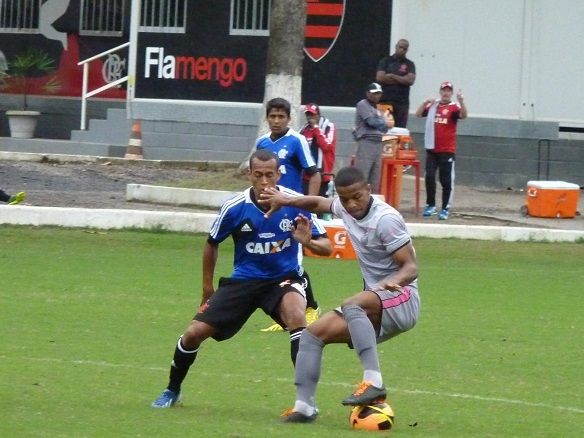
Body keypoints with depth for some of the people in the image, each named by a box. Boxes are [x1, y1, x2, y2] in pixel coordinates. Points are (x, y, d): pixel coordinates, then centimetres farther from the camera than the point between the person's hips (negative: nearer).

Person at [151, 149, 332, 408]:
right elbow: (212, 244, 7)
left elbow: (326, 247, -10)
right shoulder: (235, 208, -12)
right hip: (243, 280, 2)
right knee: (194, 333, -6)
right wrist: (207, 287, 12)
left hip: (284, 279, -2)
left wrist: (308, 242, -33)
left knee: (296, 315, -35)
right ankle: (172, 391, 23)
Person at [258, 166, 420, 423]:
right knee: (314, 334, 2)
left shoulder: (385, 219, -18)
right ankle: (304, 406, -2)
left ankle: (373, 382, -46)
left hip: (402, 299, -9)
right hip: (374, 311, 9)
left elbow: (411, 268, -20)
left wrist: (392, 281, -40)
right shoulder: (345, 209, 7)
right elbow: (319, 203, 31)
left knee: (352, 306, -37)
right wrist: (286, 201, 19)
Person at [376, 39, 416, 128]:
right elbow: (380, 77, -5)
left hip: (402, 102, 0)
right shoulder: (386, 61, 10)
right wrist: (401, 80, -2)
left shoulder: (409, 64, 11)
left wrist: (393, 76, -5)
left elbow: (410, 80, -5)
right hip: (385, 100, 0)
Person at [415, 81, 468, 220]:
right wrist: (425, 102, -10)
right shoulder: (432, 106, 8)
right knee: (429, 177, 2)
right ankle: (430, 205, 14)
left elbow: (463, 115, -22)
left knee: (446, 180, -1)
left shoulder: (454, 107, -4)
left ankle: (445, 209, 4)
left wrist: (461, 101, -38)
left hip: (447, 151, -3)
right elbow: (418, 114, 5)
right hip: (431, 149, 3)